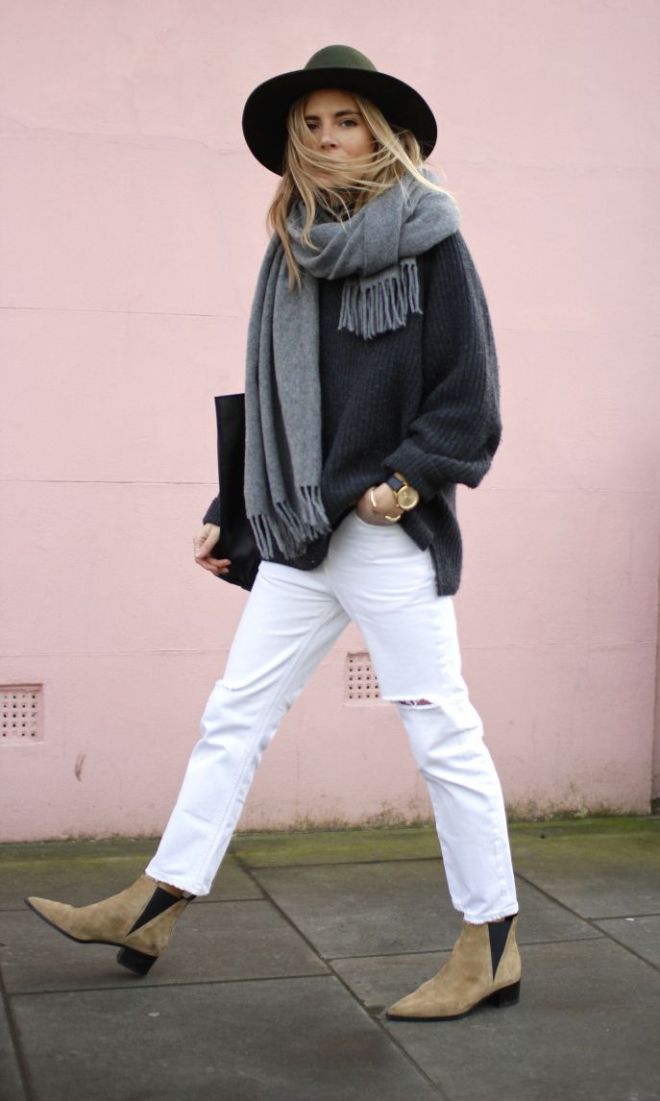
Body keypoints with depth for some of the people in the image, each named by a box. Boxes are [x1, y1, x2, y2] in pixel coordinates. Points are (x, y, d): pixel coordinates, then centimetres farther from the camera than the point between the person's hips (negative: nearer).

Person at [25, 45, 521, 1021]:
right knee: (233, 717, 9)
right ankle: (152, 910, 19)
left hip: (390, 535, -7)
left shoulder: (427, 240, -3)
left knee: (442, 734, -2)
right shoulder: (290, 254, 14)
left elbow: (469, 392, -7)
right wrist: (231, 514, 19)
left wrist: (404, 479, -17)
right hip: (298, 536, 7)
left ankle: (492, 948, 10)